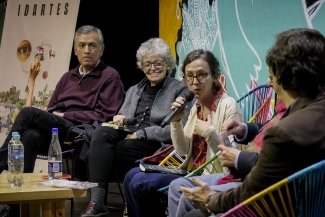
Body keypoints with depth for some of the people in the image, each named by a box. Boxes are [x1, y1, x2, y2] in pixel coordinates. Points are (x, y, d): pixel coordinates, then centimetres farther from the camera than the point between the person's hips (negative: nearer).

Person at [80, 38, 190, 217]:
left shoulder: (180, 90, 4)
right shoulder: (134, 90, 24)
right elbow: (124, 120, 24)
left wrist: (141, 133, -13)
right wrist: (120, 119, -2)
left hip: (156, 147, -5)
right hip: (127, 136, 5)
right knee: (101, 133, -30)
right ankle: (96, 202, -37)